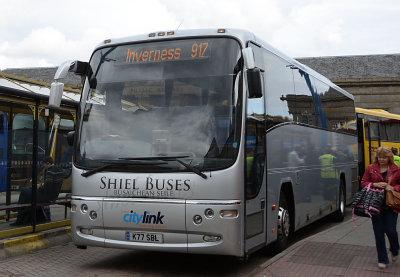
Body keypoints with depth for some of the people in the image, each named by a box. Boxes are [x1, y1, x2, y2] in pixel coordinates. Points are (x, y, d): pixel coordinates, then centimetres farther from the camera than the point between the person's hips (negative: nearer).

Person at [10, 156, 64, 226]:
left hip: (46, 197, -10)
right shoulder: (60, 170, 10)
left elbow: (47, 188, -25)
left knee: (23, 191, 0)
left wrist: (39, 187, -6)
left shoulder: (50, 172, -20)